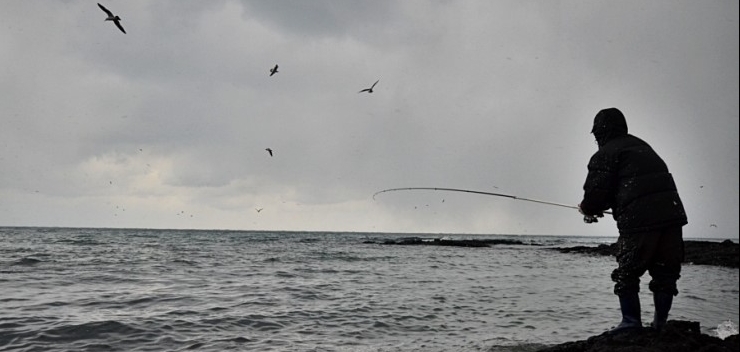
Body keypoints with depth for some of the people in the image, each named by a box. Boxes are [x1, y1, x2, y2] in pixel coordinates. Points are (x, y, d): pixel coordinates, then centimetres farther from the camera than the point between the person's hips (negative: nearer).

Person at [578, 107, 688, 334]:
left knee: (626, 274, 6)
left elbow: (596, 192, -6)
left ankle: (631, 323, 7)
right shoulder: (641, 146, 25)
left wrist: (587, 209, 16)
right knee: (665, 272, 14)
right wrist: (600, 207, 28)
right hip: (672, 213, 7)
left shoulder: (604, 155, 0)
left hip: (638, 220, -7)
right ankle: (661, 324, 18)